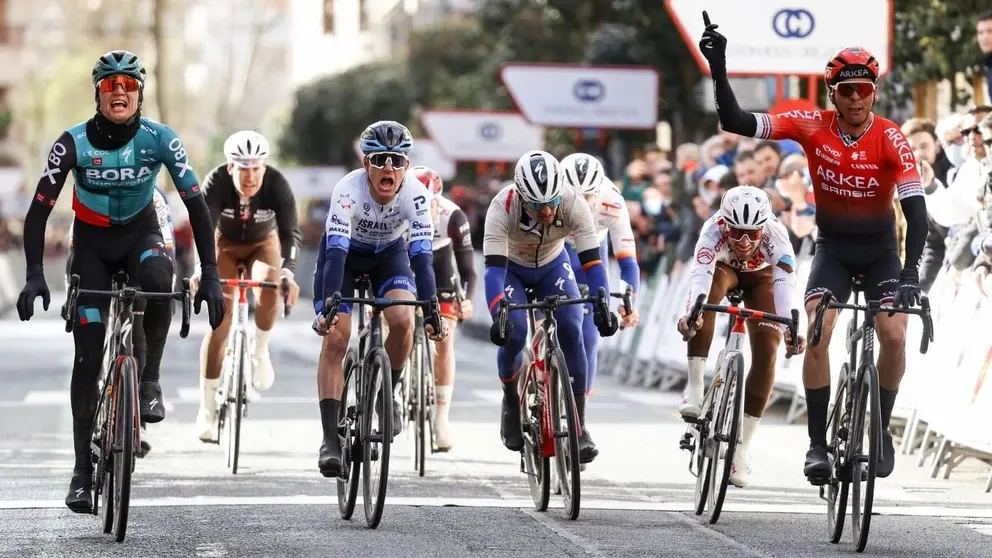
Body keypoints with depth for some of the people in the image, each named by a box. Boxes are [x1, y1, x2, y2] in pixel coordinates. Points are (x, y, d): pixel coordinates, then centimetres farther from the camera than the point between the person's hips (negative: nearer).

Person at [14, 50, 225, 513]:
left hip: (140, 235, 0)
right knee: (88, 356, -8)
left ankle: (149, 381, -16)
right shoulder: (74, 143, -19)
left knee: (158, 278, -37)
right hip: (91, 245, 0)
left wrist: (210, 276, -26)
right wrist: (34, 276, -30)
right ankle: (83, 471, 1)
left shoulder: (159, 139, -18)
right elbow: (39, 210, -18)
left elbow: (196, 204, -18)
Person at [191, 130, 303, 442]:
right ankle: (207, 409, -6)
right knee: (220, 322, -13)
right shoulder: (216, 183, -30)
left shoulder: (277, 185, -29)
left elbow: (290, 232, -35)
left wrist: (288, 271, -53)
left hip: (263, 243, 0)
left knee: (269, 287, -34)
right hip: (226, 244, 0)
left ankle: (260, 351, -5)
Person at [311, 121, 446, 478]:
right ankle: (331, 439, -16)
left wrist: (431, 311, -43)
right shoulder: (348, 190, -35)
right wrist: (328, 307, -53)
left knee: (403, 320, -25)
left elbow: (422, 256, -33)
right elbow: (335, 252, -42)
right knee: (335, 339, -17)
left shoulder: (416, 194, -29)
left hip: (389, 253, 2)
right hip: (346, 255, -2)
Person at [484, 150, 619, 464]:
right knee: (513, 332, -24)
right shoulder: (503, 207, -37)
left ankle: (577, 424, -10)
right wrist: (498, 315, -55)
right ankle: (511, 403, 5)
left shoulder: (573, 204, -33)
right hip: (511, 267, -1)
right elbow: (494, 267, -41)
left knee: (571, 330, -18)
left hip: (552, 265, 1)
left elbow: (592, 260, -35)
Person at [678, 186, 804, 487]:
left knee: (767, 350, -15)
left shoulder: (776, 234, -38)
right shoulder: (714, 229, -39)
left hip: (761, 276, 1)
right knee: (708, 290, -36)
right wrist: (691, 313, -71)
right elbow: (699, 274, -53)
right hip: (724, 269, -1)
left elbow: (785, 282, -51)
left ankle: (742, 447, -7)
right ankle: (695, 386, -30)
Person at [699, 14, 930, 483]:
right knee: (818, 331, -22)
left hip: (880, 249, -1)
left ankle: (880, 429, 7)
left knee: (894, 335, -18)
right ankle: (818, 442, -14)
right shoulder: (813, 127, -16)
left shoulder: (891, 139, -21)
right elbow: (736, 123, -21)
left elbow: (916, 210, -27)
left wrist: (911, 273, -39)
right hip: (832, 246, 1)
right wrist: (718, 68, -33)